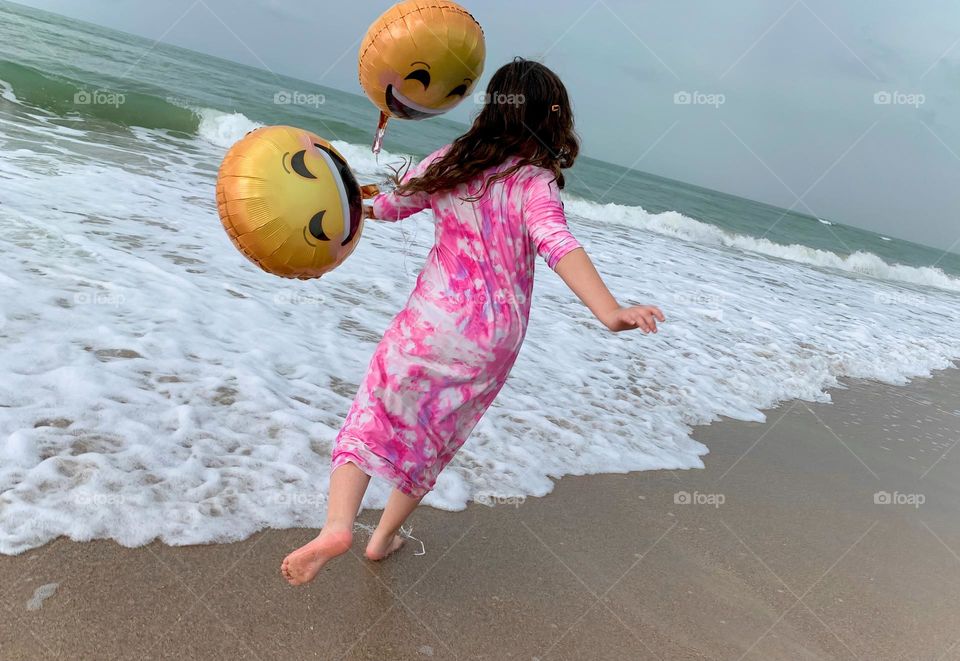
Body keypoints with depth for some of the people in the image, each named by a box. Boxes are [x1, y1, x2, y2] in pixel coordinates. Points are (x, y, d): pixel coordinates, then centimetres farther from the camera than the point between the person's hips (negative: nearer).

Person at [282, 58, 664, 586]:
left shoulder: (448, 162, 1)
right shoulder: (535, 182, -9)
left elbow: (386, 206, 13)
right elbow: (557, 246, -27)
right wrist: (609, 312, -39)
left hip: (432, 320, 0)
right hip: (493, 343, 0)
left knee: (371, 419, 10)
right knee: (432, 442, 20)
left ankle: (337, 525, -11)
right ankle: (384, 537, 34)